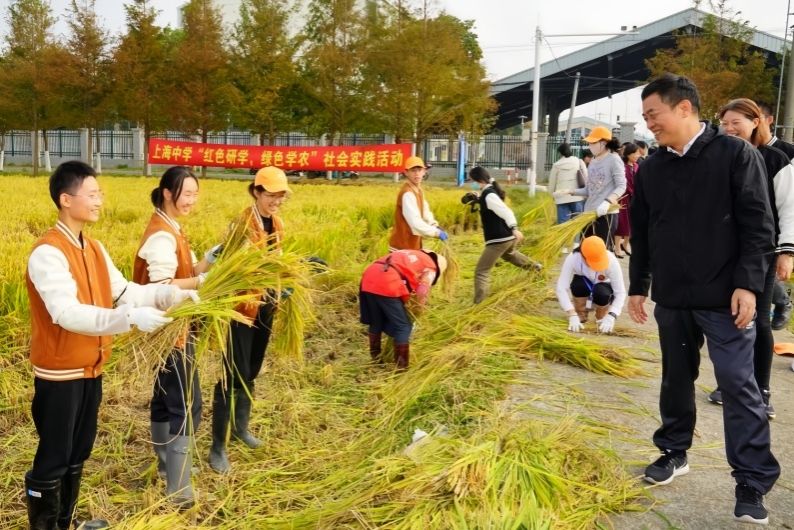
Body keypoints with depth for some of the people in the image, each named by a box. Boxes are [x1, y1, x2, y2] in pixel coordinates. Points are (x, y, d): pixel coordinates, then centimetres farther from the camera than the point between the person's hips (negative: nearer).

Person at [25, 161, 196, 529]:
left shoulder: (94, 248, 8)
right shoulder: (47, 253, -20)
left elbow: (124, 291, 5)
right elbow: (68, 313, -30)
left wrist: (171, 294, -10)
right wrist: (131, 319, -39)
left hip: (90, 369, 8)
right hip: (60, 374, -8)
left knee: (77, 454, 20)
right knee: (52, 460, 4)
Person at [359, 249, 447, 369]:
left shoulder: (410, 254, 33)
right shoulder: (430, 268, 13)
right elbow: (422, 294, 8)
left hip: (368, 279, 7)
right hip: (387, 286, -7)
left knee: (376, 322, 25)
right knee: (403, 327, 8)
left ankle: (375, 357, 37)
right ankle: (401, 366, 11)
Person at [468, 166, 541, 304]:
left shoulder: (489, 195, -22)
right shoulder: (490, 190, 7)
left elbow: (506, 212, -33)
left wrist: (514, 229, -45)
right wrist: (475, 199, 8)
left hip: (499, 239, -11)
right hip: (506, 236, 11)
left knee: (481, 271, -11)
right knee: (508, 254, 43)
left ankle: (478, 303, -17)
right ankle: (534, 266, 63)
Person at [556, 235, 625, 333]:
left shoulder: (611, 261, -33)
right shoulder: (573, 258, -33)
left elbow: (620, 293, -31)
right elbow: (561, 289, -36)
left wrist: (610, 317, -45)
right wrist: (573, 316, -44)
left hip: (603, 288, 0)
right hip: (583, 286, 1)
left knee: (601, 293, -35)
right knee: (578, 284, -34)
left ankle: (602, 317, -1)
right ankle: (581, 315, -5)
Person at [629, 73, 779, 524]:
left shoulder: (736, 154, -6)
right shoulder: (651, 169, 8)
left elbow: (759, 225, -9)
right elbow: (641, 233, 14)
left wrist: (748, 284, -15)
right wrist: (638, 286, 14)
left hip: (724, 297, -5)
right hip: (672, 298, 5)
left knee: (738, 384, -3)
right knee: (677, 378, 16)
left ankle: (753, 484, 6)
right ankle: (675, 452, 33)